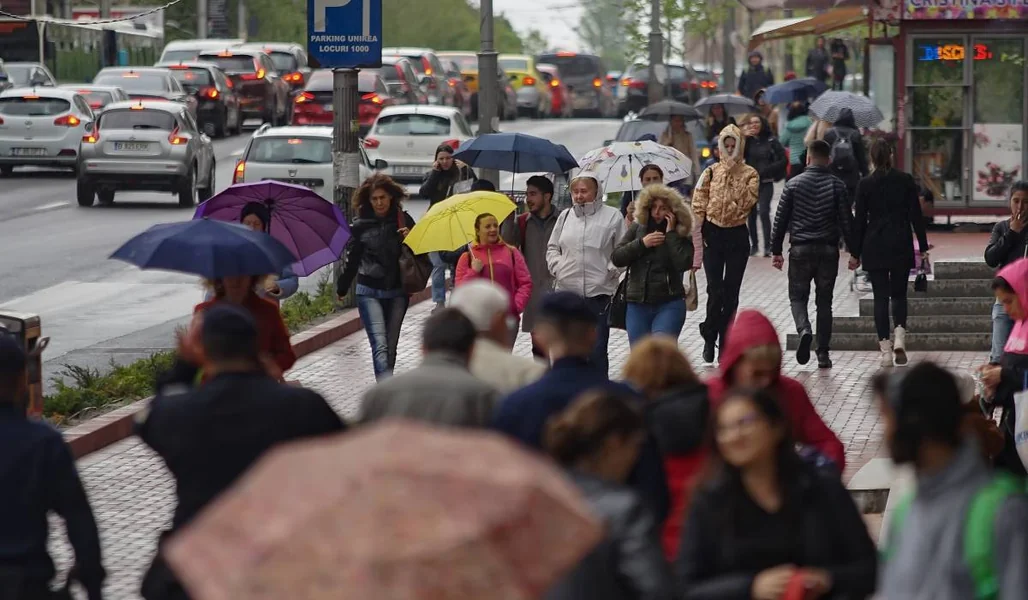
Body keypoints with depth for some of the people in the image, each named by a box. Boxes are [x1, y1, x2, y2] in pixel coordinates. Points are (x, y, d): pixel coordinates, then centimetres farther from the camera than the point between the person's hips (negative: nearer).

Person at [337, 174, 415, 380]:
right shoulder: (360, 226, -2)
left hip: (397, 292, 2)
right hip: (369, 292, -2)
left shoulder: (403, 221, 1)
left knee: (391, 347, 9)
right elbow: (350, 259, 8)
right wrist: (341, 289, 15)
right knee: (380, 345, -15)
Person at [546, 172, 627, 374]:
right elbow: (552, 247, 20)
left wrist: (611, 271, -9)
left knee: (597, 349, 0)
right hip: (565, 290, 4)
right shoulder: (565, 216, 12)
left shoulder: (612, 216, 0)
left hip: (599, 291, -4)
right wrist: (556, 266, 4)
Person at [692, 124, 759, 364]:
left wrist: (732, 174, -12)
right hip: (713, 234, -1)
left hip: (737, 236, 1)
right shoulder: (711, 172, 4)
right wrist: (699, 233, -7)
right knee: (715, 290, -8)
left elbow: (747, 201, -12)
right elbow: (698, 205, 1)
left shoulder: (749, 174, 4)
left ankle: (725, 344, 10)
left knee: (731, 292, 3)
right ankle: (709, 337, 11)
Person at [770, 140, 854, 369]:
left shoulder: (794, 184, -1)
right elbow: (846, 221, -1)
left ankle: (804, 330, -21)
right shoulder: (837, 185, -1)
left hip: (800, 249, -1)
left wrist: (776, 250, 8)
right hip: (829, 249, 1)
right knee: (824, 301, 9)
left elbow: (781, 219, 0)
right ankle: (823, 352, 7)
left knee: (798, 296, 9)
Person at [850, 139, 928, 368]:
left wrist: (855, 253, 5)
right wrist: (923, 247, 5)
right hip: (901, 246, 1)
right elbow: (916, 216, -1)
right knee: (899, 294, 14)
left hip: (874, 247, -1)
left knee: (881, 297, 4)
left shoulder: (865, 184, -5)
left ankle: (886, 351, 0)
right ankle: (899, 337, -10)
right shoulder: (905, 180, -3)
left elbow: (859, 220, -2)